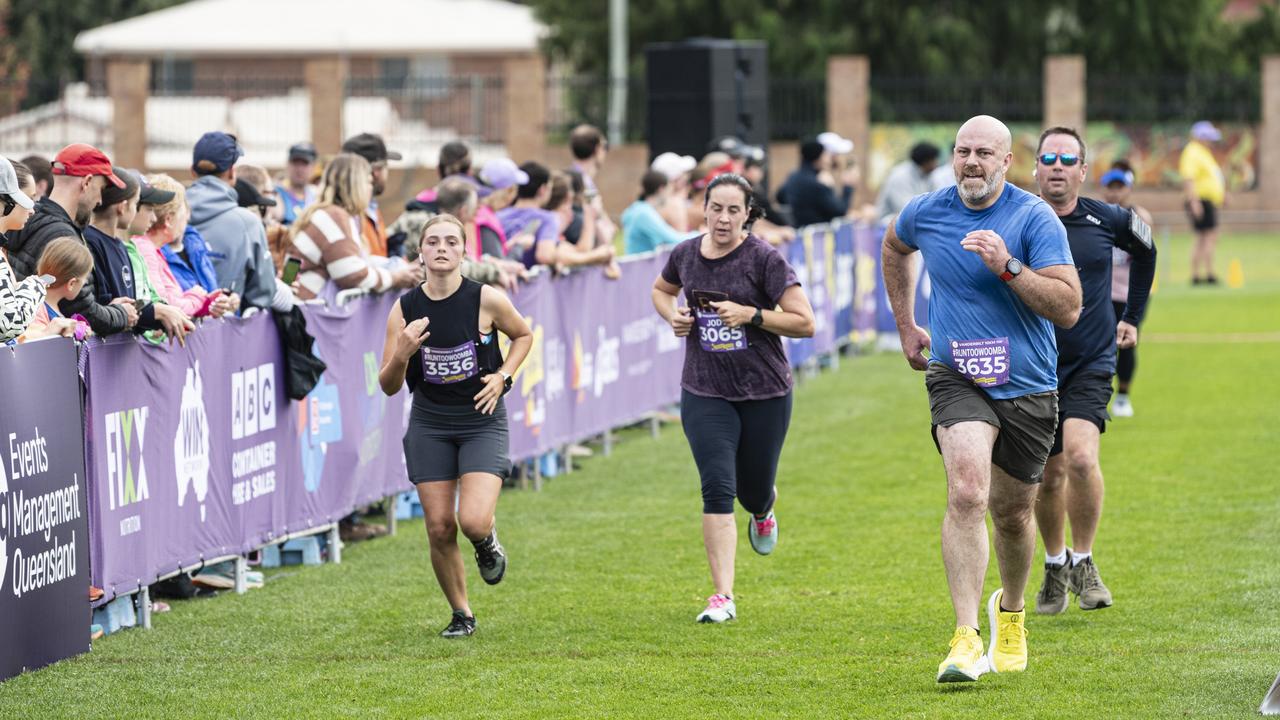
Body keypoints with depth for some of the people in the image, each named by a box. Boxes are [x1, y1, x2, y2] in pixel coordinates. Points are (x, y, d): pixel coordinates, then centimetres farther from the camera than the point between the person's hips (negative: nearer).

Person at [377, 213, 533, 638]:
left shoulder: (485, 300, -11)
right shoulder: (405, 310, -6)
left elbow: (523, 335, 10)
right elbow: (389, 387, -3)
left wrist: (502, 377, -5)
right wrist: (401, 355, -24)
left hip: (482, 422, -2)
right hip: (429, 425, 2)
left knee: (473, 521, -19)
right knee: (440, 528, -1)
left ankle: (488, 542, 19)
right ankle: (461, 614, 20)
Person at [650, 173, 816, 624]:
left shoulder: (764, 259, -12)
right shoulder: (685, 255, 0)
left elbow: (804, 322, -13)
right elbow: (661, 290, 24)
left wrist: (750, 315, -22)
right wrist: (673, 315, 2)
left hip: (764, 392, -2)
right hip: (705, 393, 2)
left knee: (753, 492, 11)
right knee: (717, 488, -13)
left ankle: (763, 508, 52)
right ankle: (723, 596, -13)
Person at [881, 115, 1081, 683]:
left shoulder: (1035, 219, -10)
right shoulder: (925, 212, 0)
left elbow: (1069, 308, -17)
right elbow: (894, 248, 26)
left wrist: (1007, 266, -27)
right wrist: (905, 326, 22)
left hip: (1027, 389, 0)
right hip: (956, 380, 0)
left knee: (1012, 514, 14)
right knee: (967, 493, -24)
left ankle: (1010, 611, 45)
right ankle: (966, 639, -27)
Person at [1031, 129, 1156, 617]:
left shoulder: (1107, 221, -3)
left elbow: (1146, 250, 20)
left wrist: (1132, 316, 21)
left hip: (1091, 363, -1)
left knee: (1080, 457, -22)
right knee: (1049, 476, 8)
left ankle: (1084, 563, -5)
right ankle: (1055, 566, 32)